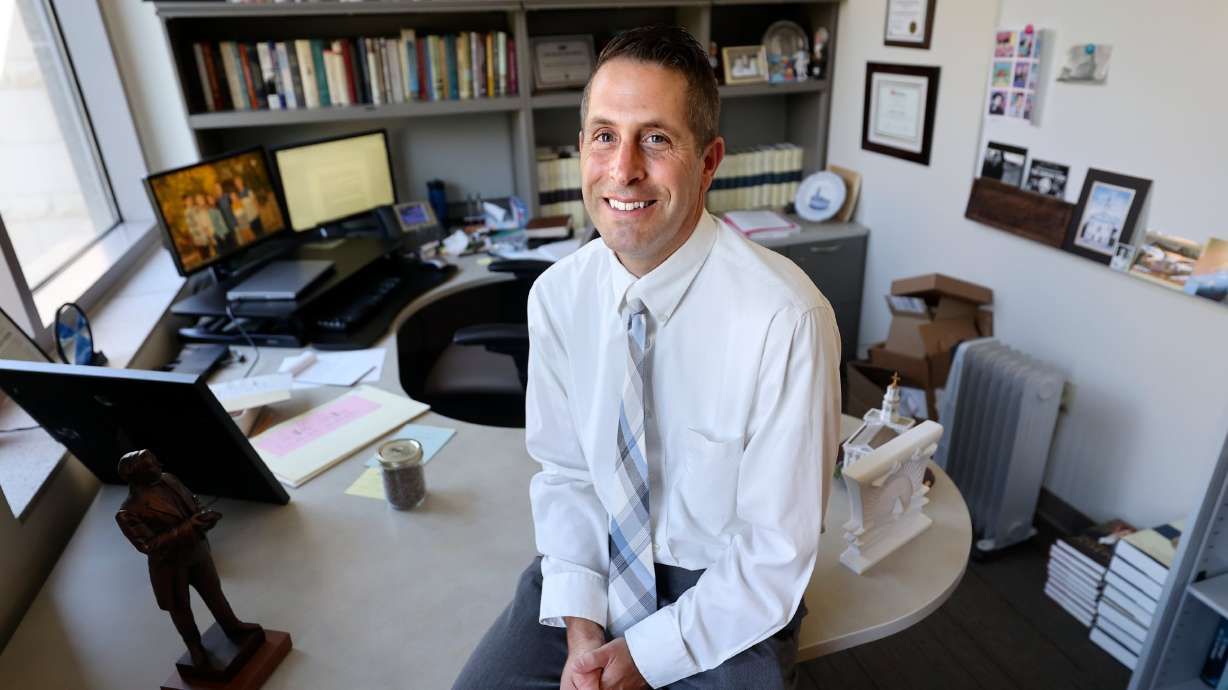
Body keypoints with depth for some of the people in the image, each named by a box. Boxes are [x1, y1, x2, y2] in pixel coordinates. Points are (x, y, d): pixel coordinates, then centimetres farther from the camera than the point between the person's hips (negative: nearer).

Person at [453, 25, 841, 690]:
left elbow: (775, 553, -17)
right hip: (595, 560, 3)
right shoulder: (556, 296, -9)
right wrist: (580, 629, -10)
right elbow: (564, 471, 0)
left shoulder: (784, 318, -24)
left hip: (721, 591, -2)